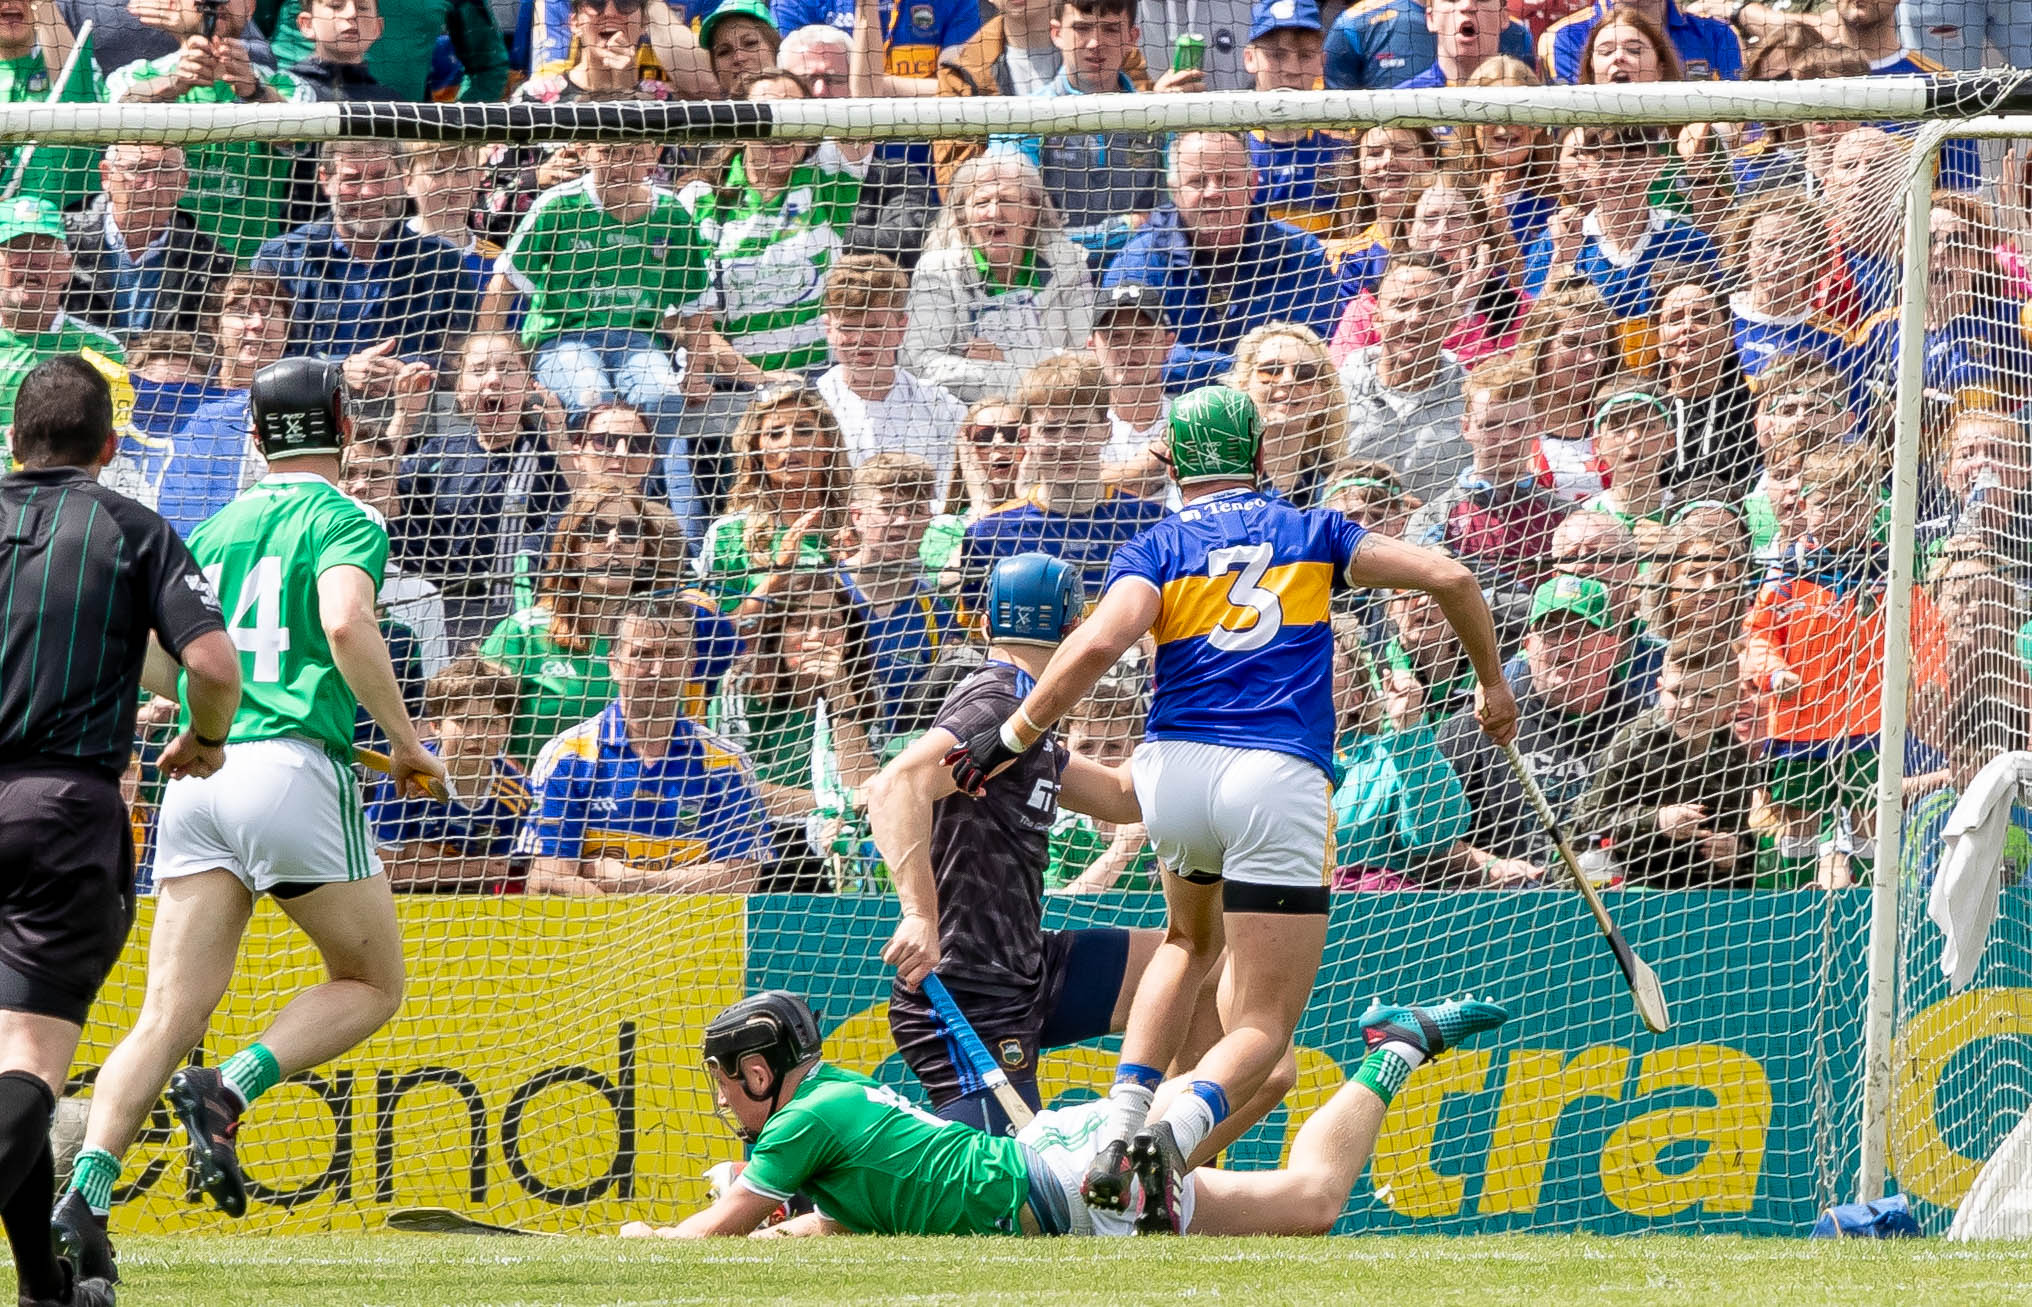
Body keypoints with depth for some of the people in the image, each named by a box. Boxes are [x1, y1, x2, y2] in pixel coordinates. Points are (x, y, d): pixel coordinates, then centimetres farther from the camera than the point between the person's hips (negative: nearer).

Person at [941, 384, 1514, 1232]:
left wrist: (1012, 737, -3)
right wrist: (1493, 683, 24)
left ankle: (1120, 1128, 15)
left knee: (1192, 941, 33)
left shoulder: (1158, 550, 12)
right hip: (1278, 781, -2)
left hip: (1173, 772, 2)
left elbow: (1098, 644, -8)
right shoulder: (1311, 534, 16)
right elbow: (1449, 577, 10)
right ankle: (1177, 1133, -31)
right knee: (1265, 1023, 0)